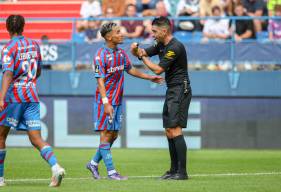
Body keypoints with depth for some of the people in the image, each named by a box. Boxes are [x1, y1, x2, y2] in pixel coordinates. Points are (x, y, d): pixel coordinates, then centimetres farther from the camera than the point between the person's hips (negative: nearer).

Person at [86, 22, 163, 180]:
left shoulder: (121, 53, 9)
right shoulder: (101, 55, -14)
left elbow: (130, 70, 24)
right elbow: (100, 81, -17)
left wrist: (149, 77, 23)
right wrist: (106, 103, -24)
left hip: (118, 101, 8)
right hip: (106, 101, -8)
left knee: (113, 135, 11)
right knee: (106, 134, -4)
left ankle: (94, 163, 24)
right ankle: (111, 171, -3)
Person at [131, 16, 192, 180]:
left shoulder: (175, 47, -17)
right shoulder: (161, 45, 12)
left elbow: (158, 69, -17)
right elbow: (142, 53, 19)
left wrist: (143, 57, -5)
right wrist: (136, 49, -4)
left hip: (180, 91, -10)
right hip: (171, 91, 10)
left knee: (174, 129, -14)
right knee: (169, 130, 9)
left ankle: (182, 172, -15)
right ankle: (174, 170, 13)